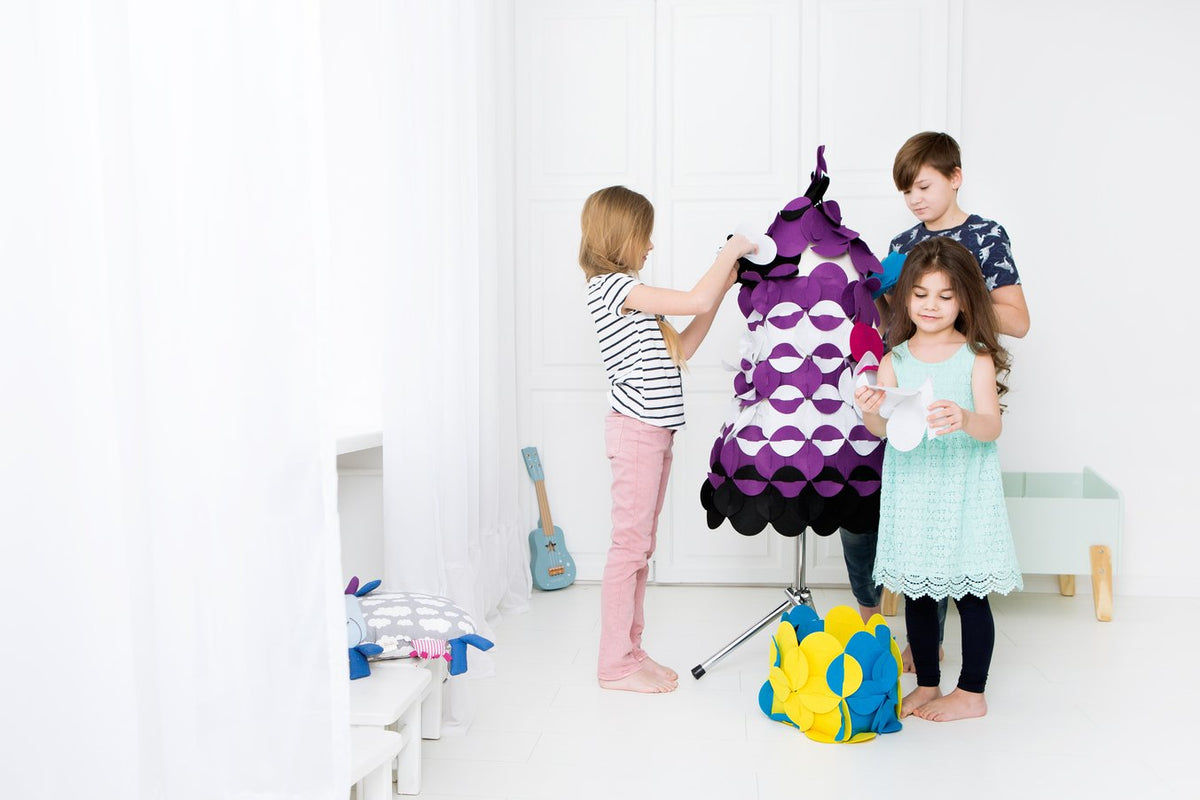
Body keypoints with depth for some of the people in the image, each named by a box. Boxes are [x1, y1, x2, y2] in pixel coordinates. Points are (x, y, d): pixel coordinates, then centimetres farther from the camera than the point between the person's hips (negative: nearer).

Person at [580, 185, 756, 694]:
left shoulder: (627, 292, 18)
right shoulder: (613, 285, -13)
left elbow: (680, 349, 16)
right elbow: (695, 302, -21)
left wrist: (722, 288, 12)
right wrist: (729, 253, -5)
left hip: (655, 431, 10)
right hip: (636, 429, -10)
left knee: (640, 547, 13)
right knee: (629, 545, -5)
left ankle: (631, 653, 21)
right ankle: (616, 664, 2)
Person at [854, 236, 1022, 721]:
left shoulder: (976, 358, -4)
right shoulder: (895, 360, 3)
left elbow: (993, 426, -14)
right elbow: (883, 428, -5)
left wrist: (964, 420, -36)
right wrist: (871, 413, -28)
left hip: (963, 488, -3)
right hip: (911, 489, 3)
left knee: (968, 590, 3)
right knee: (916, 590, 10)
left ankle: (971, 693, 17)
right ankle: (927, 684, 26)